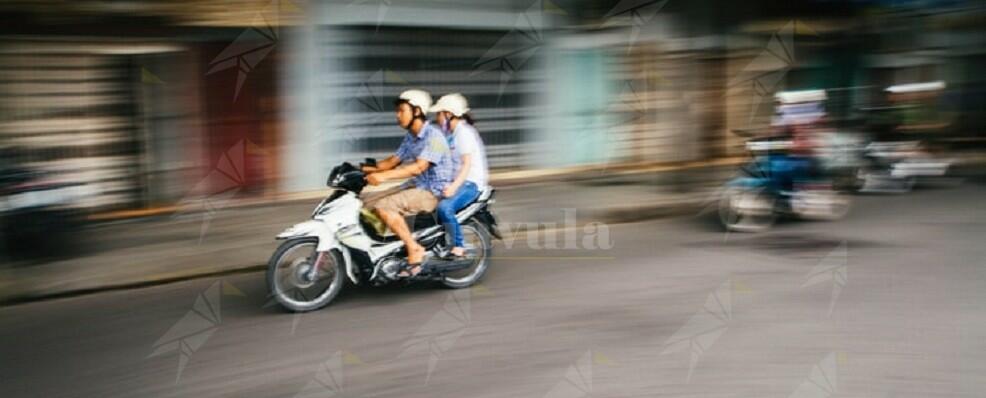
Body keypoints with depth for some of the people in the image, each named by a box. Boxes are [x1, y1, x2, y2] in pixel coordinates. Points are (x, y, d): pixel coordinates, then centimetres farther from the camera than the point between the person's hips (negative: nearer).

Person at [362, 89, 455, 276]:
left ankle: (414, 248, -17)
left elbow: (419, 167, -27)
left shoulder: (433, 135, -17)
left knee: (383, 207, -23)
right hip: (418, 188, 10)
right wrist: (369, 169, -4)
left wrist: (384, 176, -33)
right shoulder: (410, 137, 12)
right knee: (373, 206, 5)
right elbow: (394, 160, 13)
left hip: (434, 192, -10)